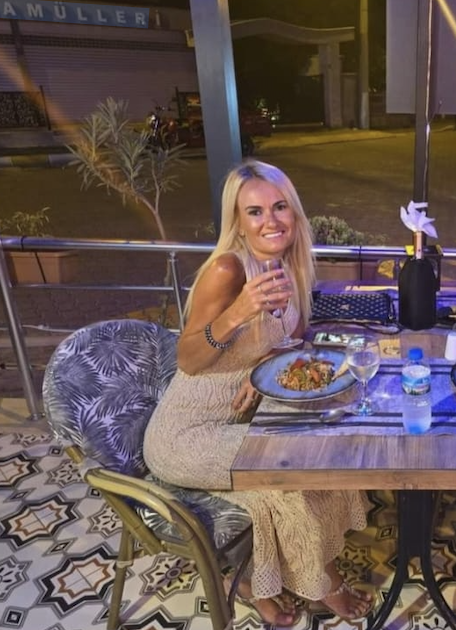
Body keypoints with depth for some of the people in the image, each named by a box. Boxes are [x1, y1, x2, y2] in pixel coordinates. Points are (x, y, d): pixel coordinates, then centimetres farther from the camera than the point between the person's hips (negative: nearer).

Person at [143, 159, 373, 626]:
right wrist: (238, 312, -42)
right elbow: (187, 361, -25)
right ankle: (320, 581, 15)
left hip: (236, 416, 7)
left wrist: (266, 362, -13)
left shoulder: (288, 263, -3)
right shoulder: (226, 268, -25)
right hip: (185, 434, -7)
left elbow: (294, 335, 9)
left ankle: (260, 581, 15)